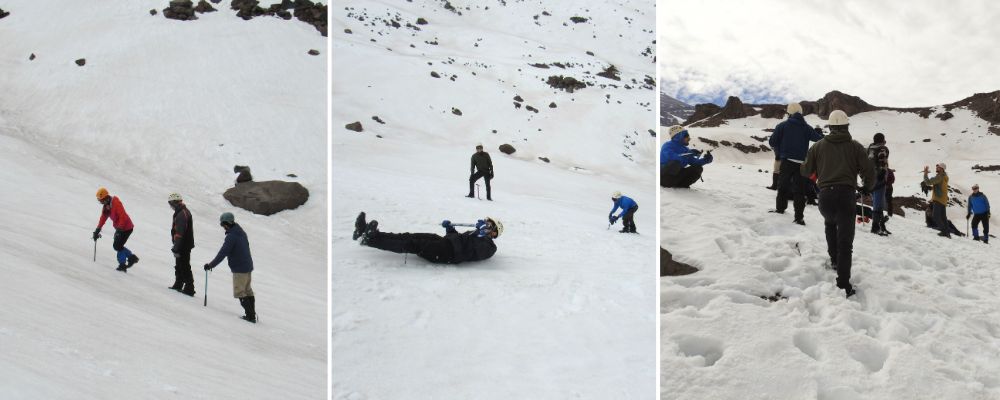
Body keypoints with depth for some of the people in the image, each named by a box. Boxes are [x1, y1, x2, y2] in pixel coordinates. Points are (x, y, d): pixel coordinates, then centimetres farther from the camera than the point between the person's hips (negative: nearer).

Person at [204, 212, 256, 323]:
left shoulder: (231, 236, -19)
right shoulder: (242, 233, 8)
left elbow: (222, 253, -22)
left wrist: (211, 265, -16)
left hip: (239, 268, -9)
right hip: (248, 266, 9)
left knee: (239, 292, -2)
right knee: (247, 290, 17)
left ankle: (250, 316, -5)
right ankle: (252, 314, 20)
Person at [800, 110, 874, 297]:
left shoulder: (819, 146, 10)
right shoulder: (855, 146, 6)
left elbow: (805, 171, 14)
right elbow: (869, 172, 3)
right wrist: (867, 187, 24)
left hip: (825, 195, 2)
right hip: (846, 195, -2)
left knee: (830, 223, 35)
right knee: (845, 241, -3)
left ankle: (834, 259, 33)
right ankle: (843, 284, -11)